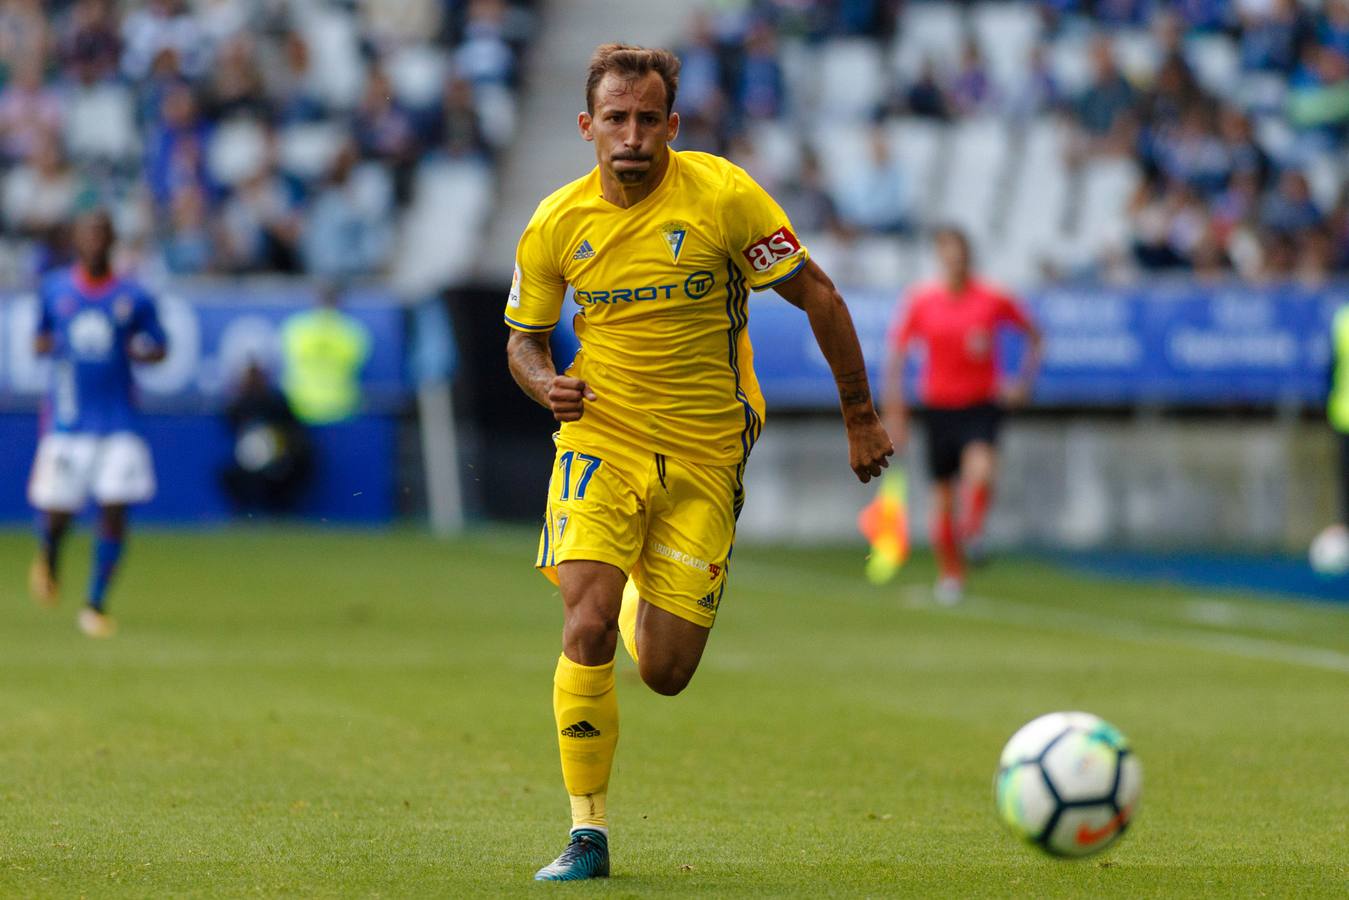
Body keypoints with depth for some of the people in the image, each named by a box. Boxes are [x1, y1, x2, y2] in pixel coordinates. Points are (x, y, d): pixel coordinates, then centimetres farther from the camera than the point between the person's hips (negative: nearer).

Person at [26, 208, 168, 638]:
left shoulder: (132, 297, 1)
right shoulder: (54, 289, 5)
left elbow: (158, 348, 8)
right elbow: (41, 340, 15)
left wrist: (138, 351, -14)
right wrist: (48, 346, -7)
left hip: (117, 421, 0)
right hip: (66, 421, 0)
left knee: (114, 512, -8)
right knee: (57, 510, -2)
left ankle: (95, 604, 4)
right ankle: (49, 559, 34)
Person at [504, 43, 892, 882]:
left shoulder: (723, 196, -12)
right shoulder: (556, 224, -5)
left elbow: (817, 295, -3)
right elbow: (524, 336, 10)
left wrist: (861, 417, 0)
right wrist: (548, 385, -13)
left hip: (704, 457, 0)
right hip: (601, 442, 0)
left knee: (665, 672, 1)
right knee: (588, 631, -20)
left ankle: (648, 600, 41)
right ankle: (587, 832, -7)